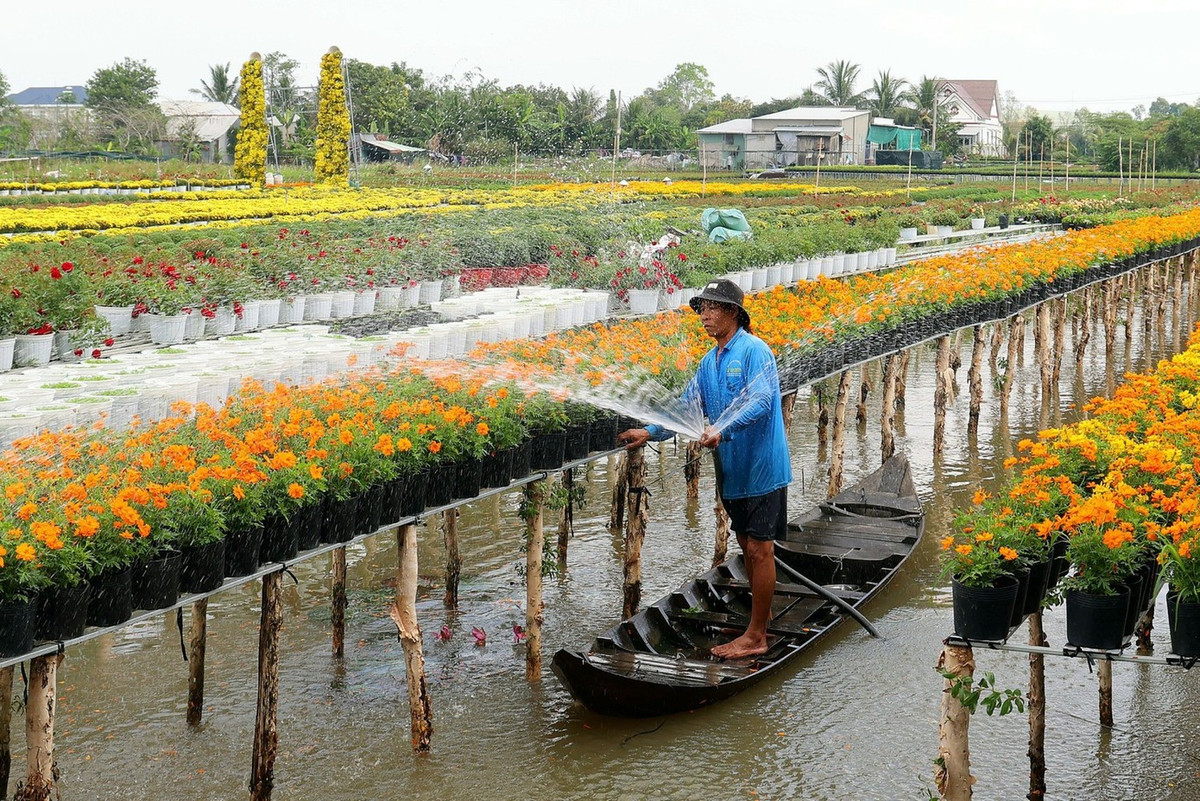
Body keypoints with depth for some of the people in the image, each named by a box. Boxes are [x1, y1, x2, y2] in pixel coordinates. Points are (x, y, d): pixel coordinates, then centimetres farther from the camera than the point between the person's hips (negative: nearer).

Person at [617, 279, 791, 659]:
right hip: (733, 469, 9)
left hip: (762, 466, -9)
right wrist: (650, 432, 8)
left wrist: (721, 429, -38)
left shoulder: (753, 350, -14)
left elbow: (760, 400, -27)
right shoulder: (709, 362, 13)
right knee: (748, 545, 17)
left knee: (759, 548, -4)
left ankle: (755, 637, 0)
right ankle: (761, 620, 30)